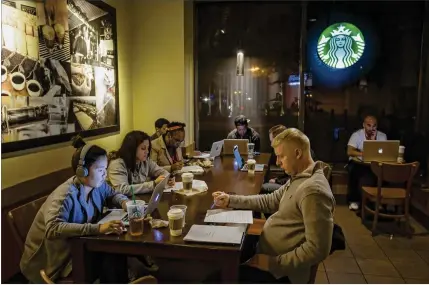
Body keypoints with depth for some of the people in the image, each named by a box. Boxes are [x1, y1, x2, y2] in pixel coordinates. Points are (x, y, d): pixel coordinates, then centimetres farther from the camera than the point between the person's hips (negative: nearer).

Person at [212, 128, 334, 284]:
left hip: (279, 270, -9)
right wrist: (230, 200, 7)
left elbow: (318, 249, -29)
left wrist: (274, 263, -25)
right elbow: (270, 201, 13)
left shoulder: (313, 190, -27)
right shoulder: (299, 178, 6)